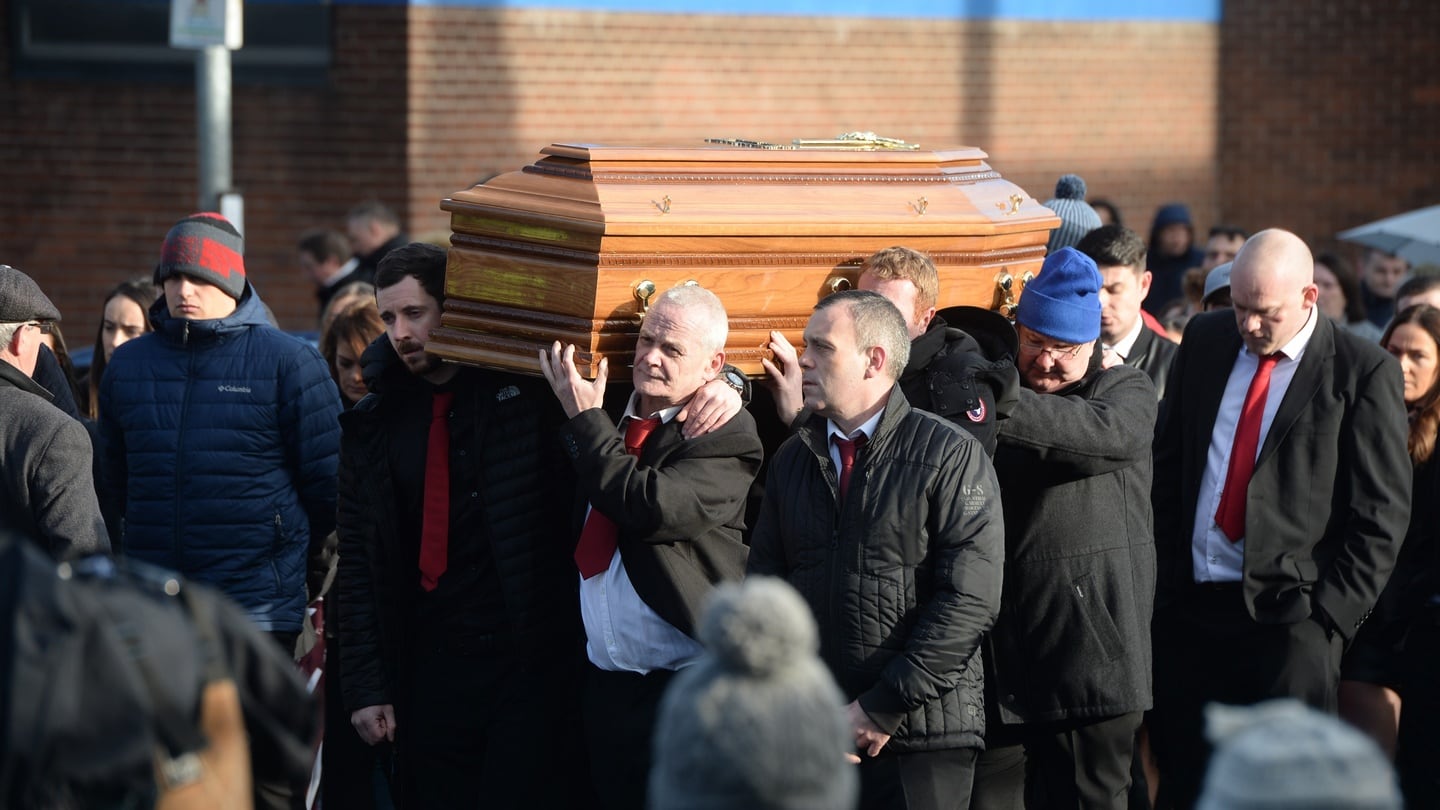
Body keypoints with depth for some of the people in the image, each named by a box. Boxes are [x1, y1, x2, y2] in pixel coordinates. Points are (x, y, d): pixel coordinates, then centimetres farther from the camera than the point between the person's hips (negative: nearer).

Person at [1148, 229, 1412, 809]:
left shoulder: (1363, 373, -6)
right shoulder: (1204, 341, 9)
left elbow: (1381, 514, -5)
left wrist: (1330, 614, -11)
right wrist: (1164, 575, 9)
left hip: (1287, 615, -5)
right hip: (1188, 605, 5)